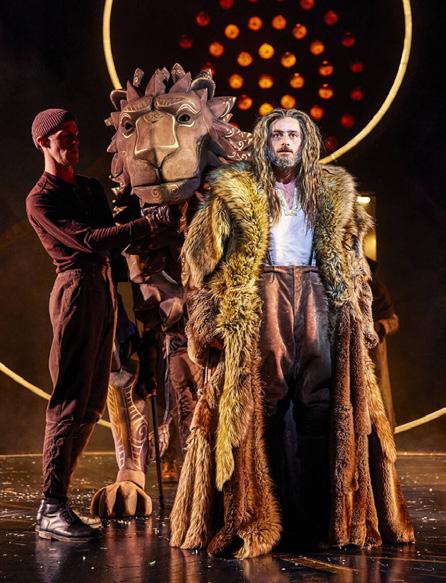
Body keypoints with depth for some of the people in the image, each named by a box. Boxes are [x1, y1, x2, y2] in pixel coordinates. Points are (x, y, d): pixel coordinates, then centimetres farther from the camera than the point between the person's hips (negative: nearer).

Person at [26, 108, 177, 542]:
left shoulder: (91, 188, 22)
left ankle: (54, 503, 9)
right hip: (75, 288, -8)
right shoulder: (40, 200, -3)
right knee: (70, 399, -12)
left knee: (92, 403, 5)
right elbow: (89, 241, -16)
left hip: (103, 289, 8)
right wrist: (151, 222, -24)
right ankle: (52, 509, -12)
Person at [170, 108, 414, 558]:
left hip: (318, 303, 3)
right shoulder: (235, 193, 6)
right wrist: (211, 321, -4)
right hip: (260, 306, -2)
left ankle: (322, 517, 4)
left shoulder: (332, 193, 16)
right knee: (261, 411, -3)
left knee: (323, 408, -3)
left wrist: (361, 318, 10)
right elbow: (201, 262, 3)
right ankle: (263, 518, 4)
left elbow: (354, 264, 18)